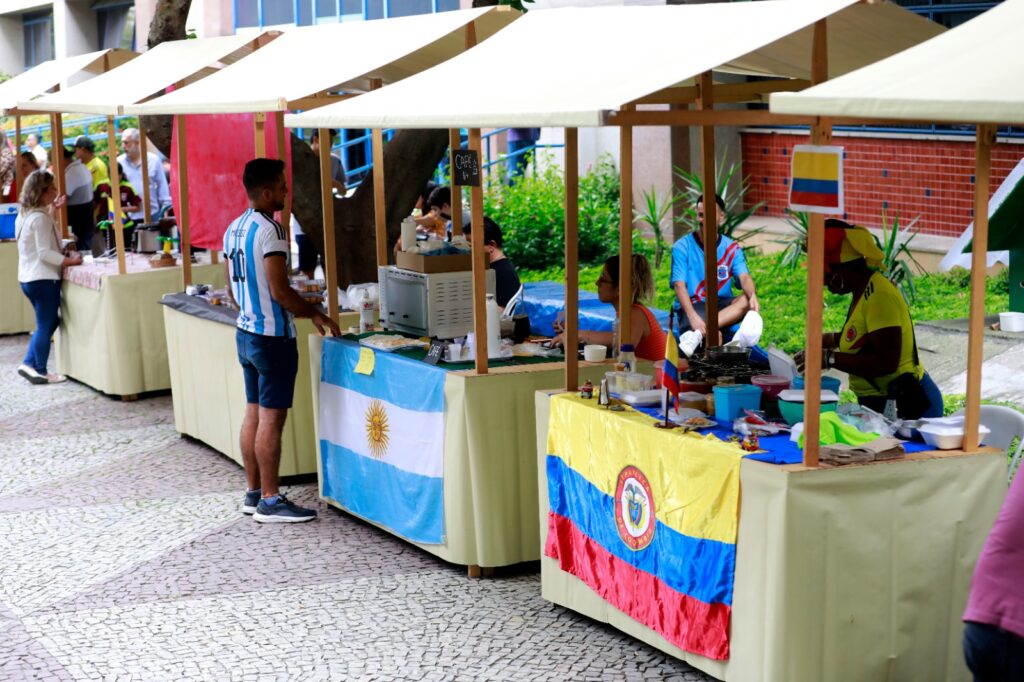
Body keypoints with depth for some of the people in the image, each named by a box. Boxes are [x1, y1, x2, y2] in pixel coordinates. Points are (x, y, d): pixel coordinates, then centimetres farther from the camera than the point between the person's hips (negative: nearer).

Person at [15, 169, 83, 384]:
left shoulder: (25, 214, 11)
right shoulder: (40, 218, -18)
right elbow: (45, 253, -21)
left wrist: (50, 210, 22)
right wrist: (70, 260, -15)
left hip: (28, 278, 10)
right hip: (43, 278, -10)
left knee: (46, 323, 19)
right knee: (46, 326, 0)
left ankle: (28, 364, 17)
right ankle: (41, 372, 8)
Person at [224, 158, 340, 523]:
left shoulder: (234, 229, 11)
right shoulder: (268, 230, -18)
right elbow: (280, 291, -21)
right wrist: (316, 315, -10)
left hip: (246, 332, 9)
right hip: (272, 338, -9)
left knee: (254, 414, 13)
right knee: (271, 419, -4)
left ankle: (254, 493, 20)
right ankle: (270, 501, 1)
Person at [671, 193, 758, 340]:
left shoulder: (731, 248, 6)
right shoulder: (682, 247, -4)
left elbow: (744, 277, -10)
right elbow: (679, 285, -14)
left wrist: (752, 295, -35)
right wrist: (692, 316, -32)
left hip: (722, 305, 5)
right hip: (692, 307, -5)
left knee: (747, 300, -30)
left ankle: (699, 332, -41)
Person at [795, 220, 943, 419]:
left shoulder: (879, 296, -20)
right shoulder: (865, 290, 9)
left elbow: (886, 362, -24)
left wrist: (829, 358, -21)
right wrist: (835, 339, 12)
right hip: (880, 404, 9)